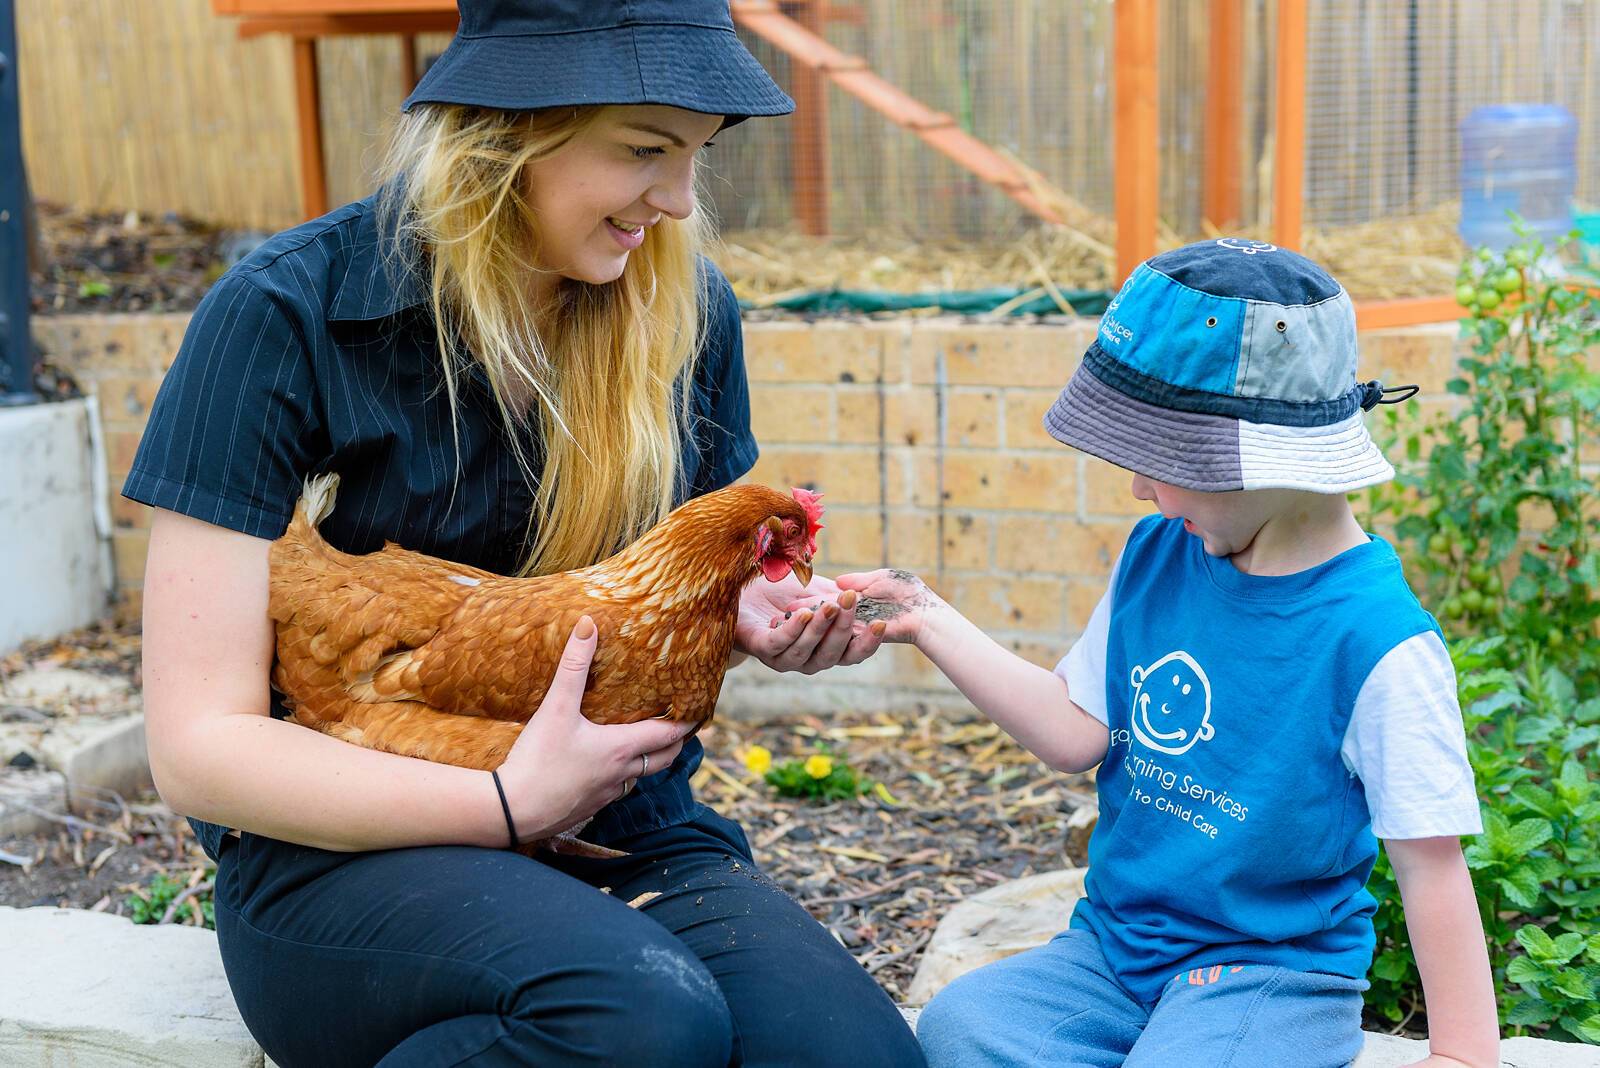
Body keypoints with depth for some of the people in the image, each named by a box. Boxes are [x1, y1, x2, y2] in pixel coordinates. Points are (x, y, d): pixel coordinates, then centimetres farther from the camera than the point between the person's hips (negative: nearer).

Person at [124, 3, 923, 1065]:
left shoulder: (685, 307, 3)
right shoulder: (284, 317, -11)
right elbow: (200, 744, -12)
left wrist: (749, 612, -4)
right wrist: (510, 807, -18)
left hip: (626, 827, 3)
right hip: (350, 848, -3)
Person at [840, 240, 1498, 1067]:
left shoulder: (1377, 643, -18)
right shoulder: (1157, 557, 3)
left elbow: (1431, 864, -13)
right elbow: (1074, 731, 8)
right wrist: (928, 619, 3)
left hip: (1270, 972, -5)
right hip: (1113, 946, 5)